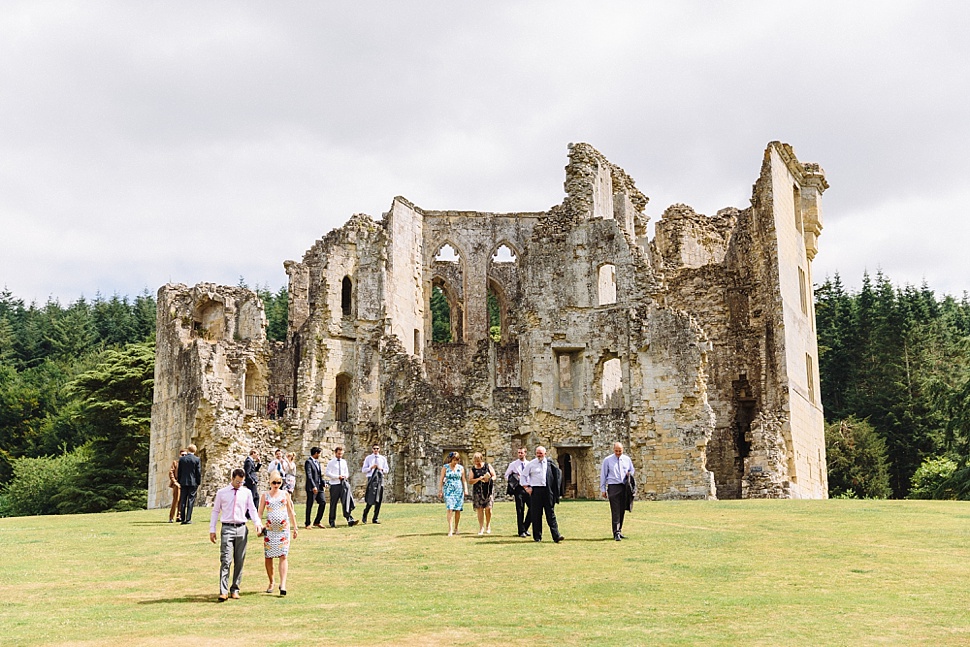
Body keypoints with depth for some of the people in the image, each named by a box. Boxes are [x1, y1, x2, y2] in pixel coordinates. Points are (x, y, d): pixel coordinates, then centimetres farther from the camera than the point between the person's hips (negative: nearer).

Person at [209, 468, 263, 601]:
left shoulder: (246, 493, 9)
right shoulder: (222, 493, 6)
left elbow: (252, 509, 9)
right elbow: (215, 511, 9)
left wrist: (257, 523, -8)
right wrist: (212, 530, 4)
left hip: (242, 529, 2)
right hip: (227, 528, -2)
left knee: (239, 561, 6)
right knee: (225, 560, -11)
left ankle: (235, 589, 16)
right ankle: (223, 591, -13)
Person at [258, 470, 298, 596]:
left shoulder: (285, 494, 9)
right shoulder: (265, 495, 8)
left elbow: (290, 512, 15)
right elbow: (260, 512, 8)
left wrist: (295, 528, 15)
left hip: (283, 528, -1)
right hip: (269, 529, 1)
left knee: (283, 556, -9)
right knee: (268, 557, 4)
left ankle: (283, 585, -14)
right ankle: (271, 582, 20)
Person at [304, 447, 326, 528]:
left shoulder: (317, 462, 17)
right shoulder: (308, 462, -10)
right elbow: (309, 475, -19)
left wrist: (323, 483, 10)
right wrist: (313, 486, -26)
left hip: (319, 487, 8)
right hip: (311, 488, -8)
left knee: (323, 502, 3)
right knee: (309, 506, -1)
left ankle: (317, 522, 12)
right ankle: (307, 524, 9)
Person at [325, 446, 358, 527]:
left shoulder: (344, 462, 14)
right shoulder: (331, 462, 0)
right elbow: (327, 473, -8)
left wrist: (345, 476, -3)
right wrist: (338, 476, -17)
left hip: (344, 483, 3)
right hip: (334, 485, -3)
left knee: (346, 502, -9)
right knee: (333, 503, 3)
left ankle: (350, 520, -15)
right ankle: (332, 522, 14)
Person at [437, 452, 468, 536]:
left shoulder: (461, 468, 8)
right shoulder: (445, 467, 3)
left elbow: (464, 480, 11)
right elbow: (441, 480, 4)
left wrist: (466, 490, -1)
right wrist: (440, 490, -3)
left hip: (459, 490, 2)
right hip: (448, 490, -2)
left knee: (458, 510, 2)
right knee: (450, 509, -14)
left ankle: (456, 528, 16)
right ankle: (450, 530, -17)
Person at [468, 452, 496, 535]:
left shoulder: (488, 466, 5)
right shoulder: (473, 469, 7)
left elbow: (494, 476, 9)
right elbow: (470, 482, 4)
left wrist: (489, 479, -12)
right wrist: (478, 479, -12)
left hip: (488, 490, -1)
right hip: (478, 491, 1)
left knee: (488, 508, -9)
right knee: (480, 509, -2)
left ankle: (488, 526, 11)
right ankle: (481, 528, 7)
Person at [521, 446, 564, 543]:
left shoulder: (550, 464, 5)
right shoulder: (531, 464, 4)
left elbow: (558, 473, 11)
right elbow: (524, 476, 11)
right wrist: (527, 487, 0)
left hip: (548, 490, 1)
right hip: (535, 490, -1)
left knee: (551, 513, 0)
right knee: (536, 514, 1)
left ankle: (556, 536, -3)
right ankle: (537, 537, 9)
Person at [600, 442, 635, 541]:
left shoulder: (627, 459, 11)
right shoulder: (607, 460, 2)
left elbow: (632, 470, 24)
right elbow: (603, 475, 5)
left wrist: (629, 474, -1)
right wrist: (603, 489, 2)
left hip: (624, 487, 4)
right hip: (613, 487, -4)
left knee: (622, 510, 8)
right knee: (615, 511, -10)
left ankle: (619, 531, 18)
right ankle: (616, 533, -13)